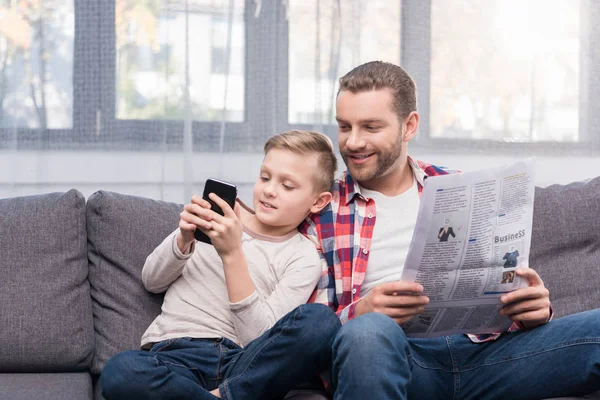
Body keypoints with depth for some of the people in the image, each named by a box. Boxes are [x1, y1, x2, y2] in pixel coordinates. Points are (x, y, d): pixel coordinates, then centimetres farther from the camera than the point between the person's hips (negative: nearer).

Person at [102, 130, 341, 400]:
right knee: (119, 371, -35)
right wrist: (184, 238, -5)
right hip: (176, 354, 1)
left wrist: (232, 254, -15)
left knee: (322, 321, -29)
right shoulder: (221, 213, 15)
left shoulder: (303, 257, 7)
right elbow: (152, 281, 16)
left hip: (244, 363, -1)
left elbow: (264, 340, -7)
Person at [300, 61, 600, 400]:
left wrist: (533, 308, -5)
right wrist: (358, 314, -17)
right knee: (368, 330, -38)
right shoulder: (321, 211, 9)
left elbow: (504, 282, 18)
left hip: (481, 348, 1)